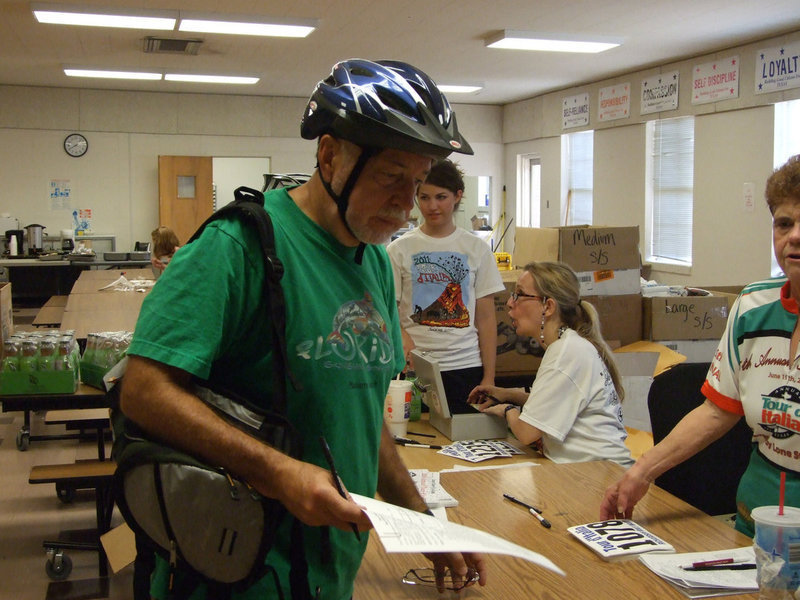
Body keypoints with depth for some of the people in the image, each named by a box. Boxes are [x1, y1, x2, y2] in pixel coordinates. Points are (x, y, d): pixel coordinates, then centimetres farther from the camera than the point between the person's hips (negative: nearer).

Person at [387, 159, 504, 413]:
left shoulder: (477, 249, 6)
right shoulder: (400, 249, 4)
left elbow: (486, 318, 6)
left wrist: (489, 378, 2)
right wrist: (404, 340, -22)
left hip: (466, 367, 1)